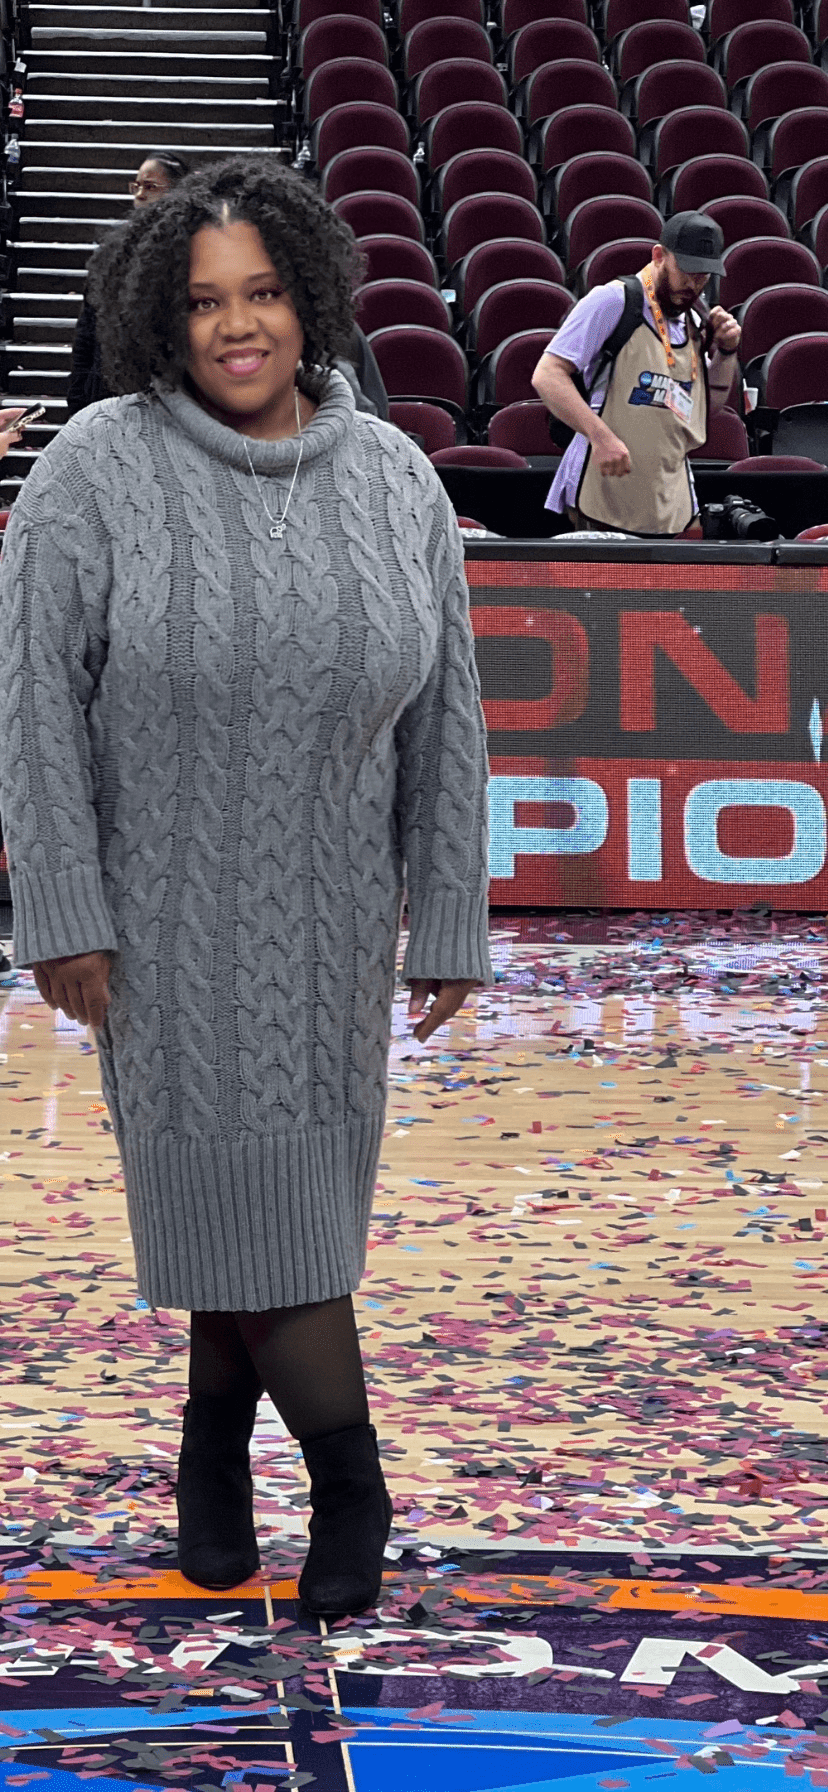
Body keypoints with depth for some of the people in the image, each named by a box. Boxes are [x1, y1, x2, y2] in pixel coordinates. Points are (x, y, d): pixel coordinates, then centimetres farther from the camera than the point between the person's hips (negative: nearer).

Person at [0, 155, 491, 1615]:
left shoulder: (394, 482, -3)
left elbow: (443, 714, 1)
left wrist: (448, 922, 1)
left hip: (325, 906, 3)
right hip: (164, 902, -3)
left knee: (277, 1165, 11)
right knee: (236, 1171, -3)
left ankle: (215, 1433, 32)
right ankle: (350, 1481, 11)